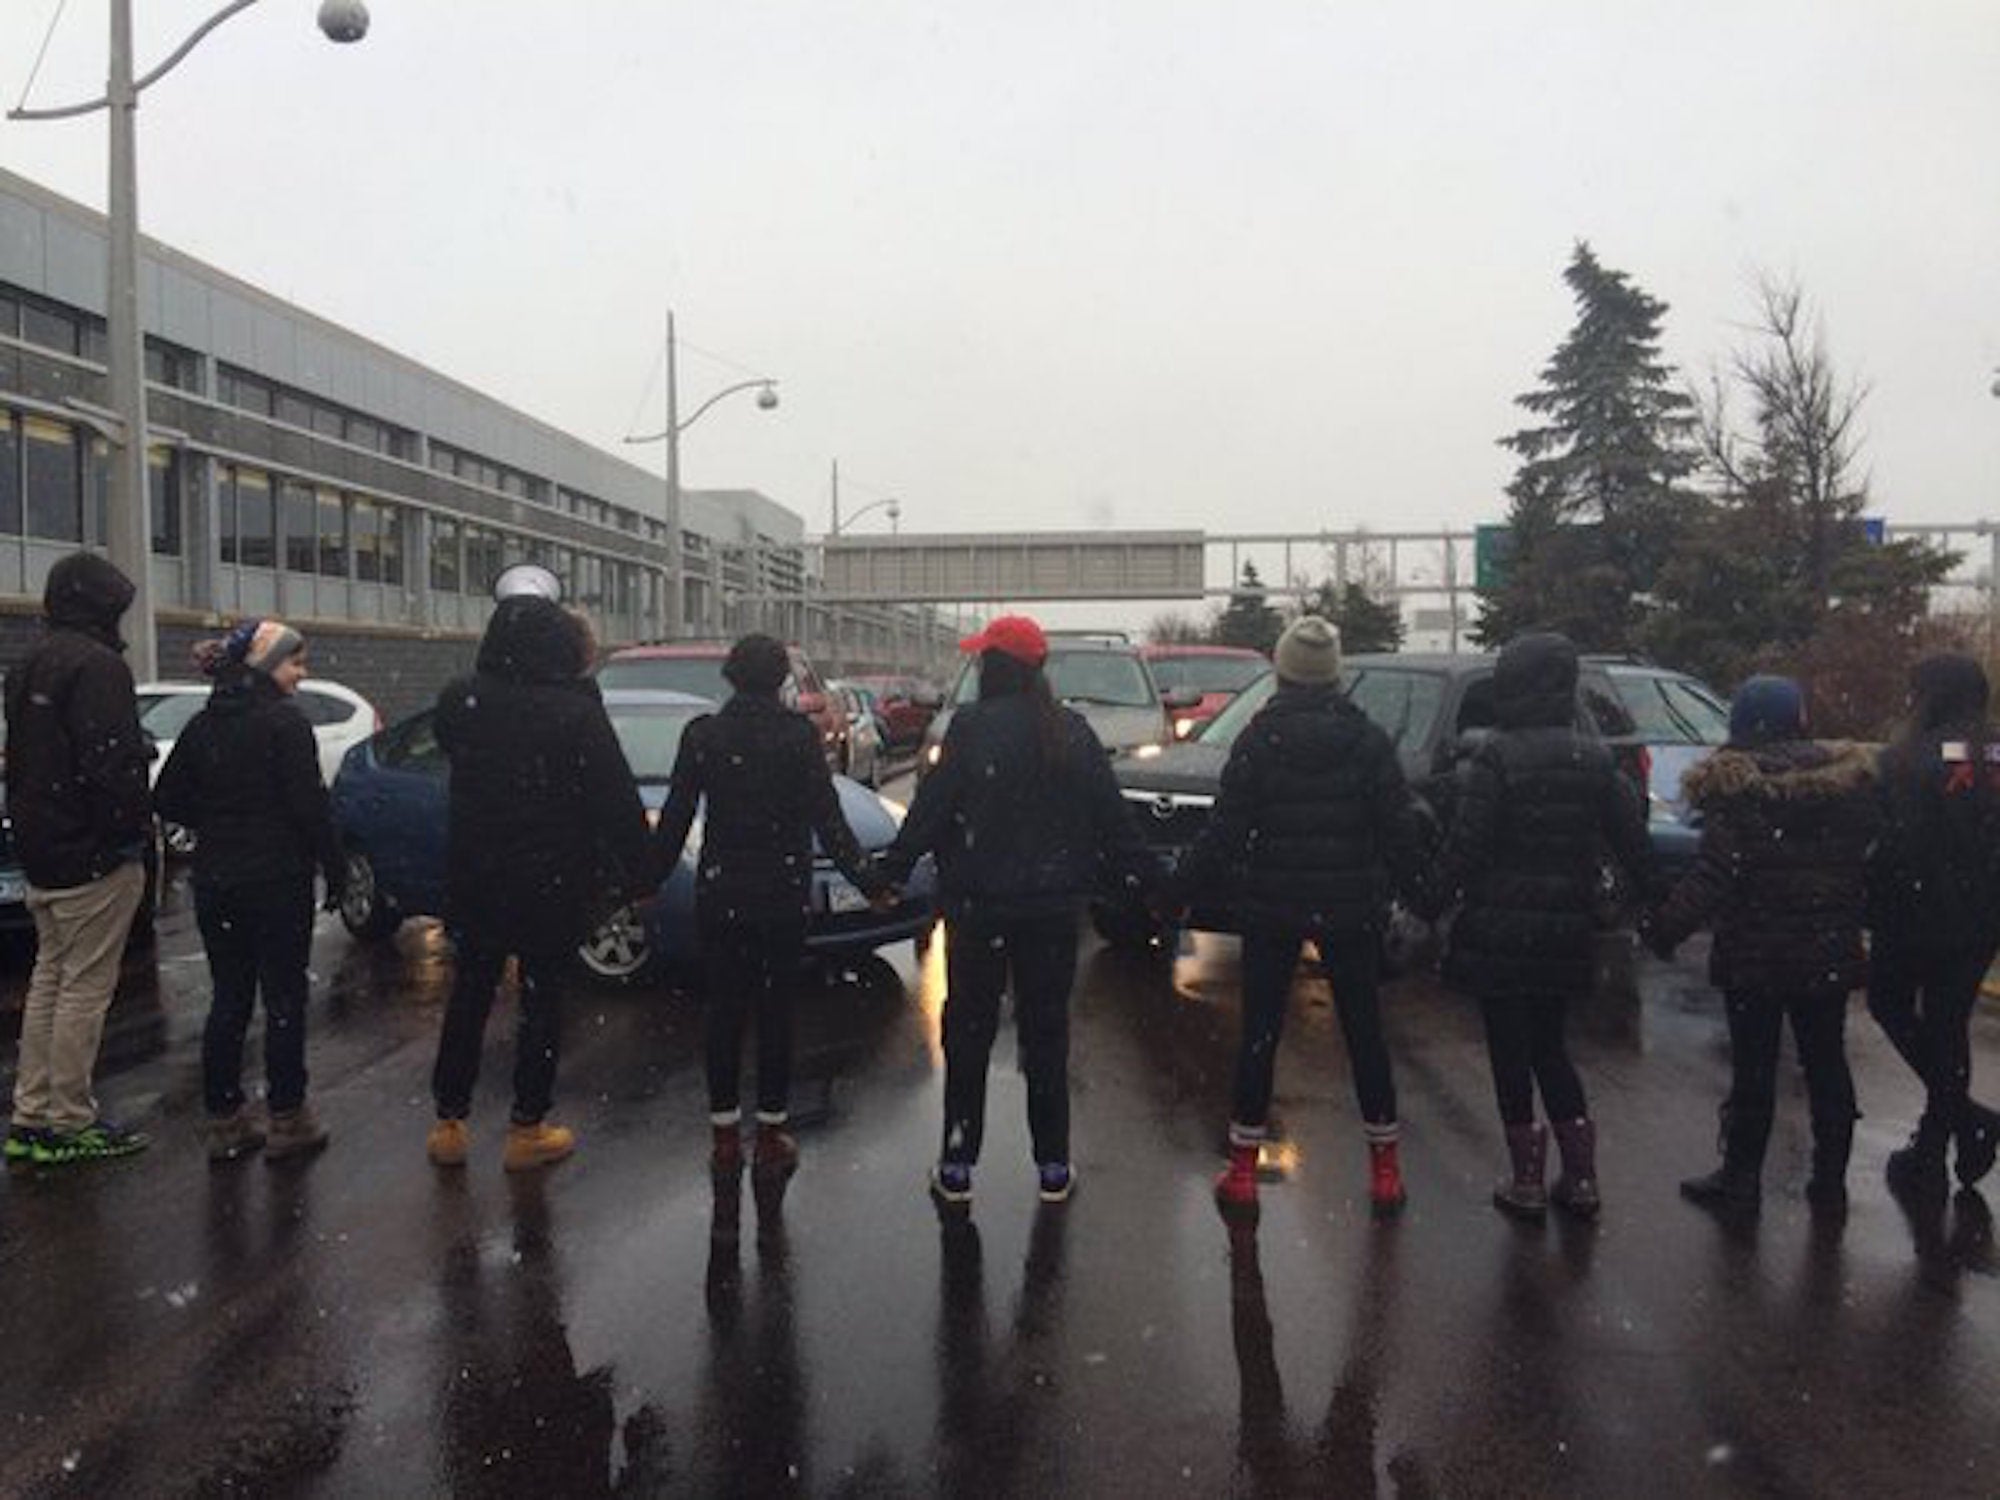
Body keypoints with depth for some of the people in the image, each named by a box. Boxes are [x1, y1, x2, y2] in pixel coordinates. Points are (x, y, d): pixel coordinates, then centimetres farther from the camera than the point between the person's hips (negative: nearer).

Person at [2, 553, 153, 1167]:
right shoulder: (97, 665, -16)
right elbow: (110, 763, -24)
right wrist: (135, 828, -12)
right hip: (94, 856, -10)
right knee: (85, 988, -1)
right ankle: (69, 1125, 6)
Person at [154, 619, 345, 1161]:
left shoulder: (203, 725, 7)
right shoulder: (284, 722, -13)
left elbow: (168, 799, 9)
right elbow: (308, 804, -16)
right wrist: (334, 866, -8)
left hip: (215, 880, 6)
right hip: (277, 880, -6)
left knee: (228, 998, 12)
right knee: (284, 999, 3)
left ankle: (224, 1122, 17)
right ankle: (287, 1120, 10)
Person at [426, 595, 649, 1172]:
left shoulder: (460, 700, -6)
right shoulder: (577, 713, -16)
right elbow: (618, 802, -14)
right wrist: (636, 871, -4)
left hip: (474, 880, 3)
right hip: (553, 884, -3)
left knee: (469, 994, 16)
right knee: (541, 999, 9)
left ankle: (449, 1123, 24)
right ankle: (527, 1130, 17)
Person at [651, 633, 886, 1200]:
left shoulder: (702, 734, -4)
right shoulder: (799, 734, -9)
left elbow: (674, 820, -1)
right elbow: (827, 820, -9)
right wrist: (869, 880, -1)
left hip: (719, 894, 1)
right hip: (784, 895, -1)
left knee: (724, 1011, 11)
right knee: (776, 1013, 9)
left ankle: (725, 1140, 17)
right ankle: (771, 1141, 16)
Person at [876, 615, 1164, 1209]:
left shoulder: (972, 726, -11)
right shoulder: (1071, 730, 1)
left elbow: (932, 808, -12)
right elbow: (1111, 816, 3)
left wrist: (892, 870, -3)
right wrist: (1150, 879, 10)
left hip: (979, 904, -3)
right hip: (1053, 903, 3)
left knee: (968, 1031, 8)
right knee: (1047, 1028, 13)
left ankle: (957, 1167, 14)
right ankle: (1053, 1167, 18)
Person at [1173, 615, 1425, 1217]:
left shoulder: (1258, 739, -7)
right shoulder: (1368, 739, -2)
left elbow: (1224, 829, -9)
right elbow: (1399, 827, -1)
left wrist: (1185, 884, 2)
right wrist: (1406, 887, 12)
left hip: (1273, 907, -1)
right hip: (1351, 909, 2)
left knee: (1259, 1033, 7)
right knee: (1364, 1031, 12)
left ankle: (1243, 1170, 12)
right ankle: (1385, 1170, 19)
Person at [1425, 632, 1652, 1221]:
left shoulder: (1495, 756, -14)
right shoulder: (1596, 758, 3)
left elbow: (1465, 846, -16)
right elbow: (1633, 840, 6)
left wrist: (1432, 902, -7)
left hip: (1501, 929, -5)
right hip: (1567, 930, 5)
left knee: (1511, 1053, 6)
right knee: (1550, 1047, 18)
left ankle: (1527, 1181, 13)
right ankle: (1581, 1178, 19)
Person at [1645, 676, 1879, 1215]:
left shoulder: (1734, 788, -15)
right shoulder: (1848, 782, 0)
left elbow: (1713, 875, -20)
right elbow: (1873, 861, 4)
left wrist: (1664, 927, -15)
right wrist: (1852, 921, 15)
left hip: (1754, 954, -4)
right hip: (1829, 952, 4)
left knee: (1753, 1066, 5)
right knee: (1826, 1064, 13)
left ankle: (1741, 1178, 14)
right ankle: (1830, 1182, 21)